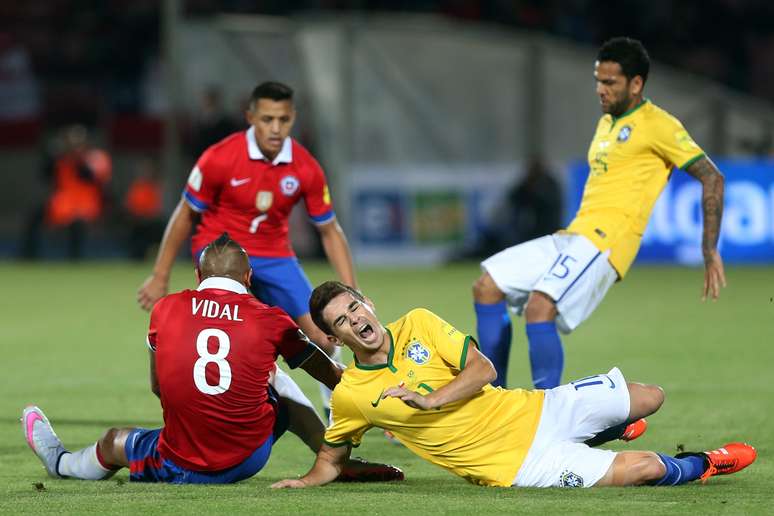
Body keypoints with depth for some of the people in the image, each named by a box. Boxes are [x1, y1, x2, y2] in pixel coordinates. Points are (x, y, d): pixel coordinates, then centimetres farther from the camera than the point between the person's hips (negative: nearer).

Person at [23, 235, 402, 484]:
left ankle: (60, 462, 62)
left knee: (112, 442, 31)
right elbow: (329, 374, 8)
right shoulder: (270, 320, -4)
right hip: (252, 458, 0)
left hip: (182, 467, 0)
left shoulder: (165, 309, -2)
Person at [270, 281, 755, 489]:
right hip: (512, 466, -4)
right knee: (646, 470, -15)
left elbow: (483, 368, -6)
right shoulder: (350, 395, -9)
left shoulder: (418, 324, -3)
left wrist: (429, 400, -21)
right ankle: (697, 465, 21)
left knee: (652, 398, 8)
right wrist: (303, 482, -14)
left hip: (530, 411, 4)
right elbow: (331, 460, 6)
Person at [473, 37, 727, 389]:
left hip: (604, 241, -9)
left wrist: (710, 251, -10)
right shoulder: (606, 122, 22)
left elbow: (712, 178, -8)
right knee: (487, 286, 3)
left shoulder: (658, 125, -5)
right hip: (571, 237, 9)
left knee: (539, 308, -28)